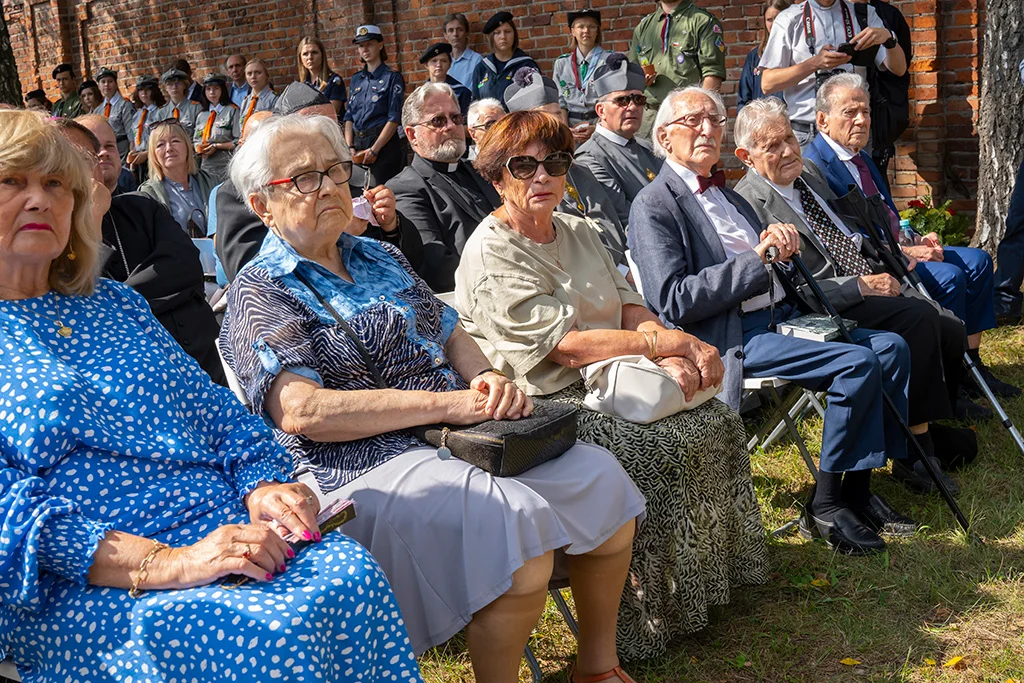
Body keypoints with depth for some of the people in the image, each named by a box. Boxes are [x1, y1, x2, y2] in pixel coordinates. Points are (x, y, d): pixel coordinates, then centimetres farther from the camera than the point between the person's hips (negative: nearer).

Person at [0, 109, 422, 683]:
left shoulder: (116, 304, 22)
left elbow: (215, 410, 20)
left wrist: (262, 485, -3)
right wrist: (163, 565, -21)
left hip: (227, 526, 6)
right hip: (81, 584, -6)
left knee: (353, 575, -25)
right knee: (267, 635, -35)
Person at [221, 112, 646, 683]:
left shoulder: (382, 257, 19)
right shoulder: (260, 292, -4)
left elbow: (452, 335, 21)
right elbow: (302, 410, -18)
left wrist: (488, 379, -5)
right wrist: (447, 402, -20)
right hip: (371, 465, -7)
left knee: (601, 480, -6)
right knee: (513, 519, -30)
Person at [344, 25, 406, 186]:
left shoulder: (392, 77, -2)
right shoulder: (356, 79, 15)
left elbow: (394, 119, -9)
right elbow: (349, 117, 12)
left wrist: (374, 150, -14)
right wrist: (350, 147, -2)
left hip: (384, 143, -5)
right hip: (358, 143, 5)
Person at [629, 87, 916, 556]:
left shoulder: (723, 192, 22)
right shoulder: (654, 206, -7)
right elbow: (673, 302, -18)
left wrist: (781, 242, 0)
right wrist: (755, 258, -18)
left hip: (776, 318, 9)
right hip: (730, 340, -9)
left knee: (890, 348, -2)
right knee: (858, 363, -22)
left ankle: (856, 486, 2)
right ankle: (824, 506, -11)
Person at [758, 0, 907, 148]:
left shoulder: (866, 14, 11)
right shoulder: (789, 19, 4)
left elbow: (899, 69, 6)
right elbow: (767, 84, -4)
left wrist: (888, 37, -14)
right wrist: (815, 63, -16)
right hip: (804, 134, -2)